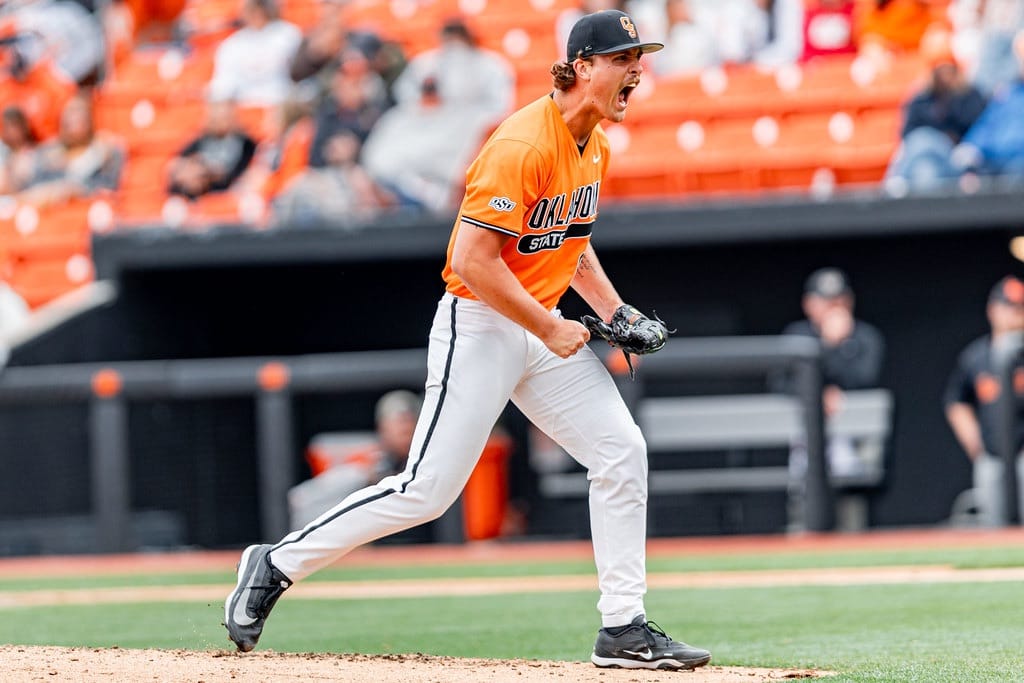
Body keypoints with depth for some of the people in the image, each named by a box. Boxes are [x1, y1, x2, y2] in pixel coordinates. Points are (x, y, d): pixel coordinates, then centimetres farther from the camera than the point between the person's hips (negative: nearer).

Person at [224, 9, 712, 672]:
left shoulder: (596, 146, 7)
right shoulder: (522, 147, -23)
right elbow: (474, 260, -26)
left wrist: (613, 308, 10)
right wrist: (550, 330, -20)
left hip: (542, 322, 9)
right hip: (478, 326, -9)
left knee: (622, 453, -2)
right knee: (429, 488, -8)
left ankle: (624, 629, 3)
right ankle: (277, 564, 6)